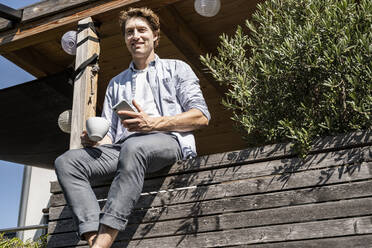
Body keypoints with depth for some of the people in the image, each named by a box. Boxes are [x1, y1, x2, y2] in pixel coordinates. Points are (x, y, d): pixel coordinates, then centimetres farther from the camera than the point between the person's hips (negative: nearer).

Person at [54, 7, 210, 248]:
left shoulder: (176, 68, 18)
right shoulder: (116, 83, 31)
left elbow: (201, 116, 3)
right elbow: (108, 133, 23)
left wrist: (153, 123, -11)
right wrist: (94, 139, -3)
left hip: (168, 141, -4)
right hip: (123, 147, 5)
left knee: (134, 147, -39)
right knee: (66, 161, -20)